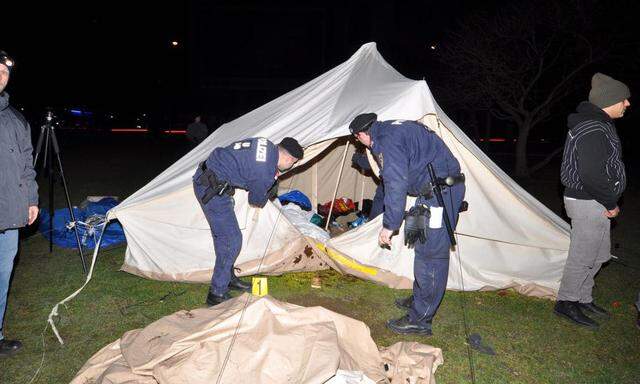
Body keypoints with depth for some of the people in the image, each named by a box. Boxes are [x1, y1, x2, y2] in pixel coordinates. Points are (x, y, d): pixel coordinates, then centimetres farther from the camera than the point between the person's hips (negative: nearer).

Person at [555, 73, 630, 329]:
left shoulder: (593, 124, 12)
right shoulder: (594, 131, -22)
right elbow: (592, 176, -28)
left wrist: (608, 202, 15)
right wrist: (611, 204, -15)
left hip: (593, 201, 11)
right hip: (589, 203, -11)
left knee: (598, 254, 20)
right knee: (583, 255, 1)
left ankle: (582, 299, 32)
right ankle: (566, 302, 16)